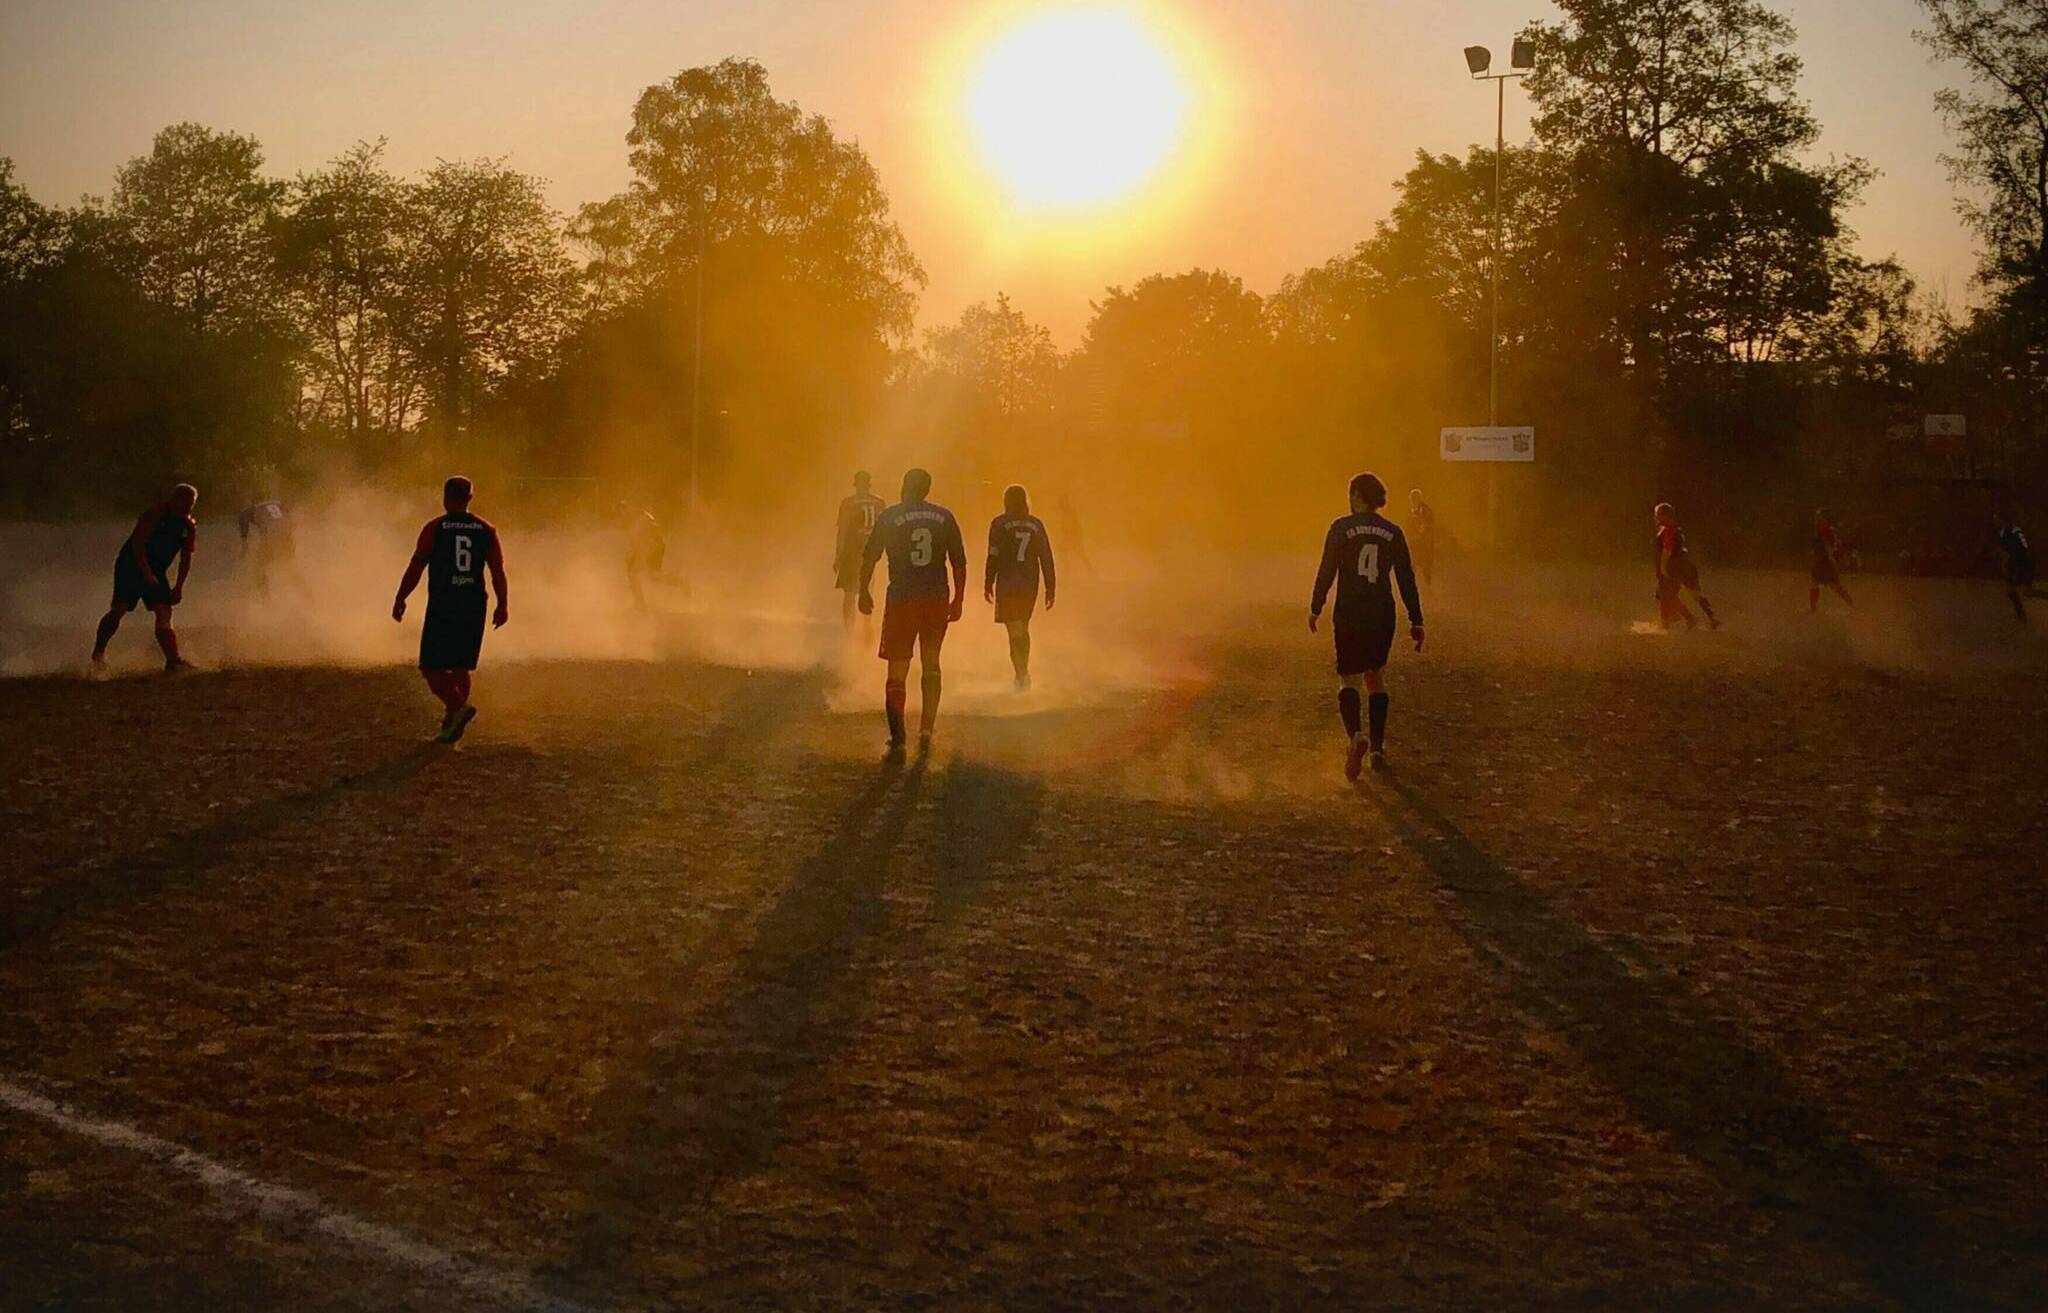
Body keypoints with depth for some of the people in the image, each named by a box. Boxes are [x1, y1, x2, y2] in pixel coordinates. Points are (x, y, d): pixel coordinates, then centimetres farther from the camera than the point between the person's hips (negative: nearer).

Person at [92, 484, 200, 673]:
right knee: (120, 609, -15)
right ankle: (98, 652, 0)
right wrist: (146, 572, -23)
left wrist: (178, 587, 4)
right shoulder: (154, 513, -14)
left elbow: (185, 559, 10)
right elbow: (138, 543, -17)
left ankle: (173, 660, -10)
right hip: (131, 564, -6)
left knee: (164, 613, -7)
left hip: (155, 572, 6)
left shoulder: (189, 526, 4)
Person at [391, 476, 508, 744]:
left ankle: (460, 707, -21)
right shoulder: (486, 530, 5)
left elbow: (415, 568, -5)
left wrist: (400, 599, 3)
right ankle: (450, 726, 13)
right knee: (460, 668, 14)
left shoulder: (435, 528, -4)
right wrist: (503, 605, 9)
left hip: (442, 606, -4)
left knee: (431, 668, 0)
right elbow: (498, 571, 3)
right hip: (474, 607, 4)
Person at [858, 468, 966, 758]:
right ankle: (926, 729, 17)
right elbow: (959, 562, 5)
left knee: (897, 670, 2)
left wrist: (864, 593, 10)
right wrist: (959, 600, 13)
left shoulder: (889, 517, -3)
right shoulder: (944, 518, 4)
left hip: (901, 600, -3)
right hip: (937, 601, 3)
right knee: (931, 664, 21)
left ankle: (898, 740, -6)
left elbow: (869, 559, -2)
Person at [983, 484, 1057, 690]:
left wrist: (988, 584, 0)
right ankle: (1023, 672, 27)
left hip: (1007, 586, -4)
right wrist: (1050, 588, 9)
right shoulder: (1036, 525, 6)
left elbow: (994, 556, -8)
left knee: (1015, 631, -4)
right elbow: (1046, 557, 5)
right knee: (1023, 629, 20)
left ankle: (1022, 674, -17)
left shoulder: (1000, 524, -5)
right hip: (1030, 586, 4)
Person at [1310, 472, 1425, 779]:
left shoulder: (1341, 528, -5)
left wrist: (1314, 609, 4)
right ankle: (1378, 748, 15)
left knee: (1348, 679, 1)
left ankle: (1355, 734, -27)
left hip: (1348, 615, -3)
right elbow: (1406, 579, 4)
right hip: (1383, 616, 3)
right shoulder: (1393, 533, 3)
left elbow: (1326, 572, -7)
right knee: (1376, 678, 18)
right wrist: (1415, 621, 8)